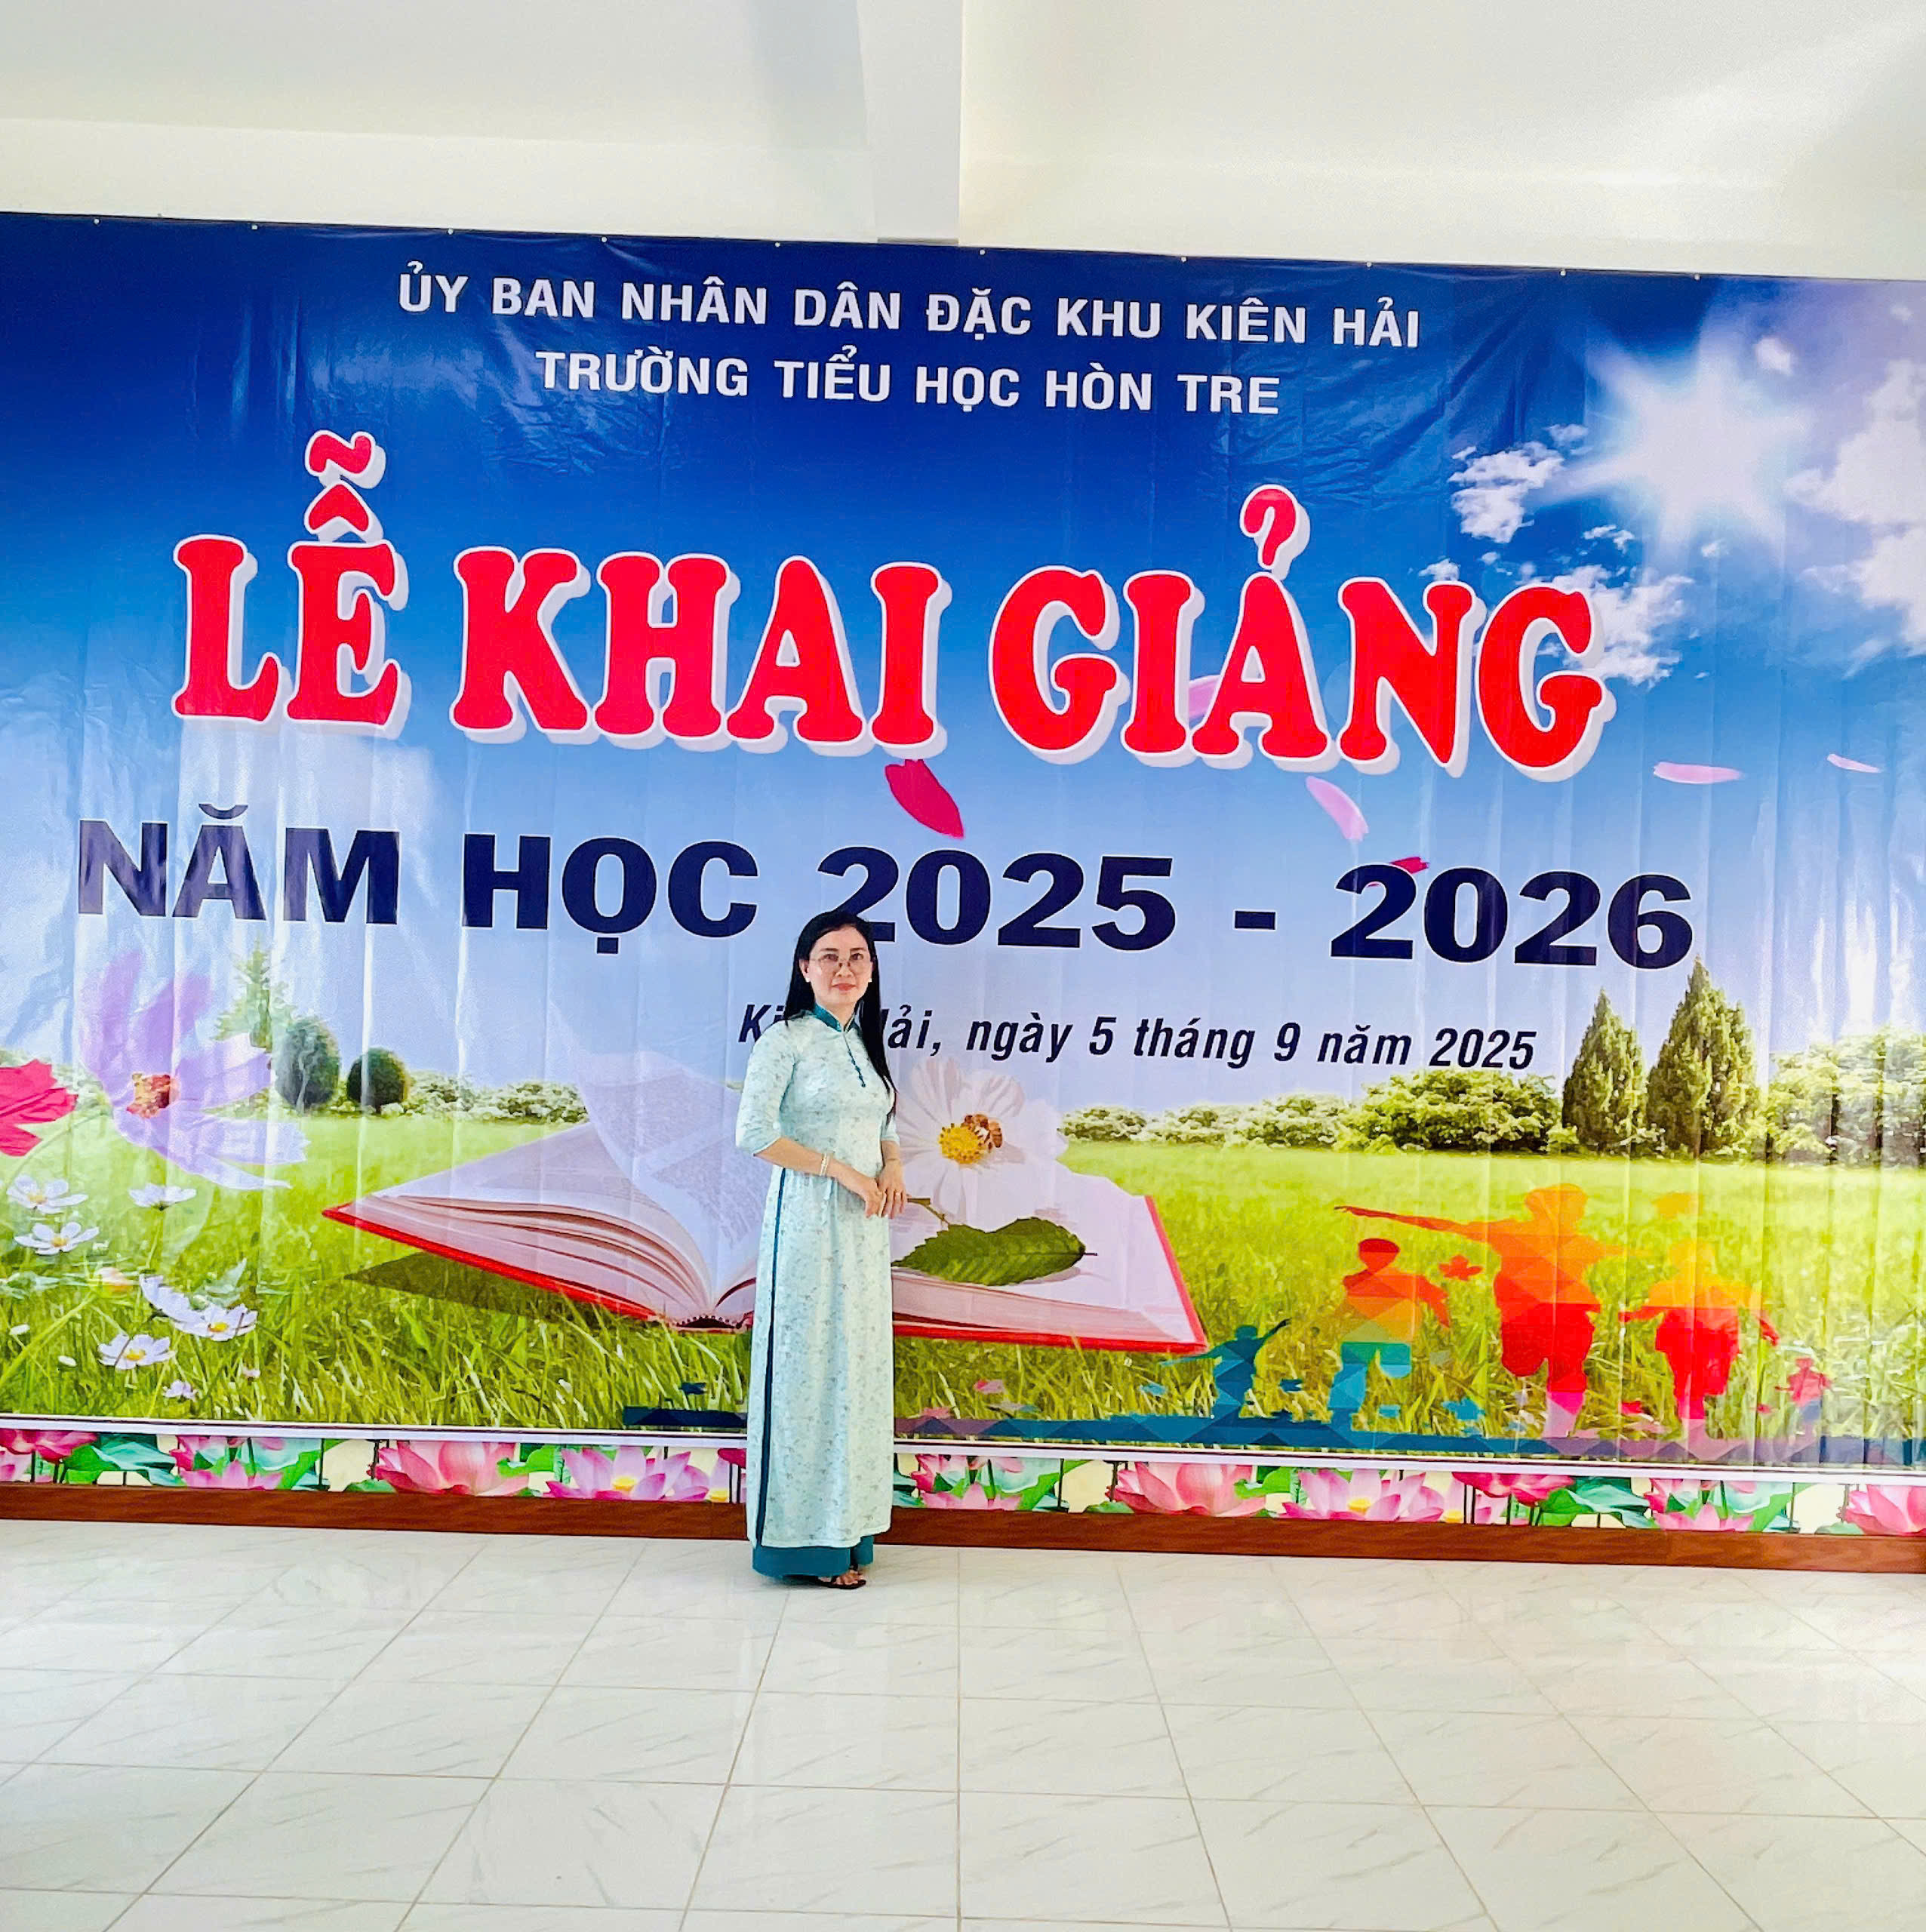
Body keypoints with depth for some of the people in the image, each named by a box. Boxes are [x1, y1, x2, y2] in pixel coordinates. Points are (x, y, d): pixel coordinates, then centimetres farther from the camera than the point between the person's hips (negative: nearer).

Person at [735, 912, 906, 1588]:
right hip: (808, 1220, -7)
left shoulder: (864, 1044, 15)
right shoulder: (787, 1039, -7)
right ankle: (804, 1538, 9)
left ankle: (845, 1525, 21)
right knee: (809, 1366, -2)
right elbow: (754, 1132, -15)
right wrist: (843, 1171, -15)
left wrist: (893, 1166, 0)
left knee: (857, 1364, 10)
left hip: (865, 1226, 7)